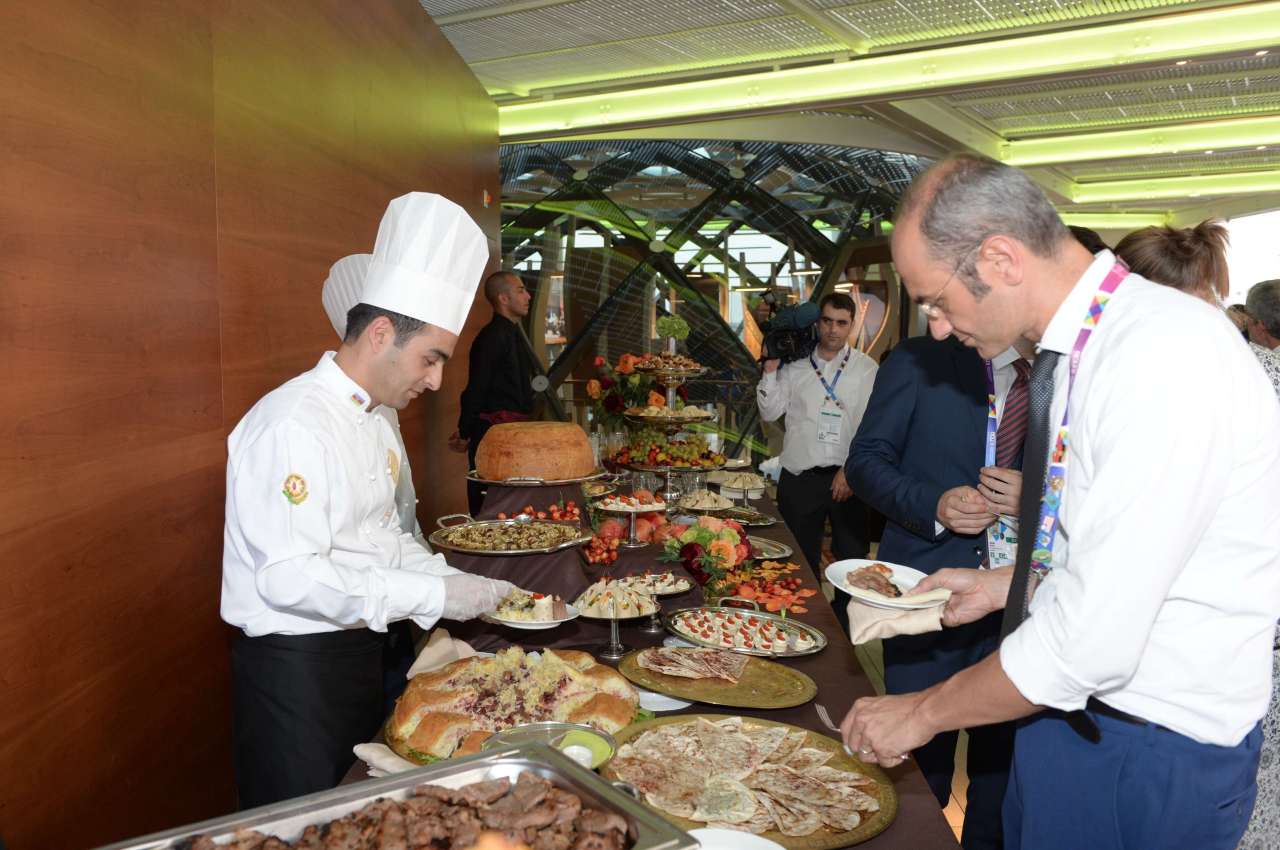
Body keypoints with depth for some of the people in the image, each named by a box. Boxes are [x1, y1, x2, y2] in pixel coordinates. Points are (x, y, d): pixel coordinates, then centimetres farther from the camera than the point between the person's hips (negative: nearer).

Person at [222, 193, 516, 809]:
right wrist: (436, 596, -23)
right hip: (293, 665, -9)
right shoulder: (292, 424, -21)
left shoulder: (372, 422, 9)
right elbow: (291, 578, -28)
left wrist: (462, 585, 4)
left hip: (356, 651, 9)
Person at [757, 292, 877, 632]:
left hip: (847, 478, -1)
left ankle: (844, 628, 21)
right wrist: (770, 371, -4)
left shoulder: (866, 369, 2)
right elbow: (770, 412, 7)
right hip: (800, 477, 1)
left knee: (852, 559, 5)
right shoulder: (795, 365, 7)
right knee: (801, 560, 9)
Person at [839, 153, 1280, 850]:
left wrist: (922, 714, -16)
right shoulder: (1081, 348, 3)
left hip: (1154, 753, -7)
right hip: (1075, 707, 8)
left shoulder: (1166, 354, -26)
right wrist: (1005, 584, 7)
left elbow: (1093, 640, -28)